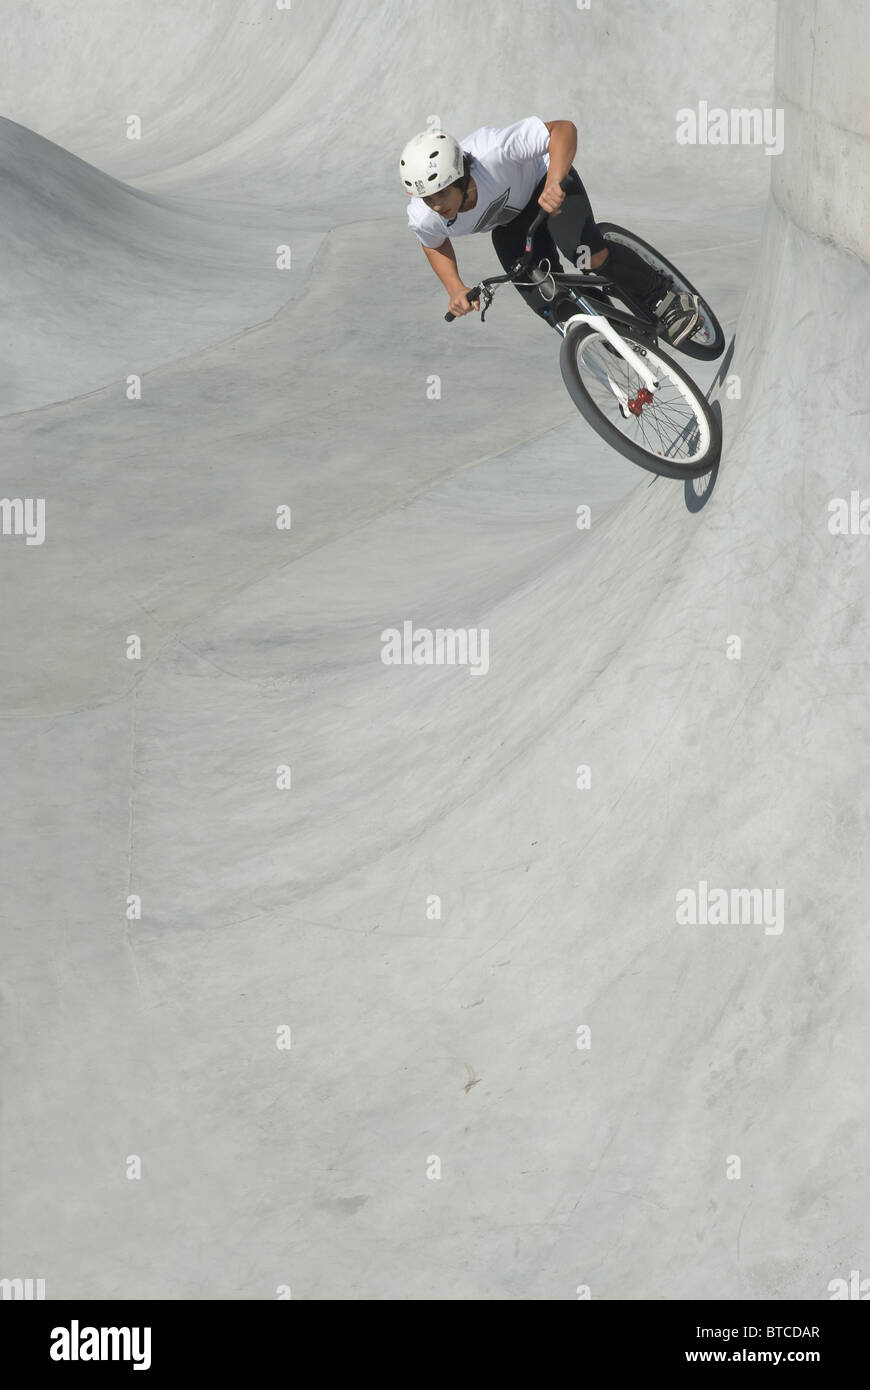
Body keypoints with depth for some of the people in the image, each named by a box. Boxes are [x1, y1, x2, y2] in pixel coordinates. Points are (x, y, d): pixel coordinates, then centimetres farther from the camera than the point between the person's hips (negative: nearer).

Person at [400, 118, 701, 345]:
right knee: (549, 305, -9)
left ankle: (664, 297, -6)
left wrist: (554, 182, -56)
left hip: (544, 182, -4)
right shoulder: (423, 218, -28)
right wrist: (455, 290, -15)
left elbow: (564, 129, -40)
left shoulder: (491, 152, -43)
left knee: (589, 256, -29)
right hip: (509, 225, 4)